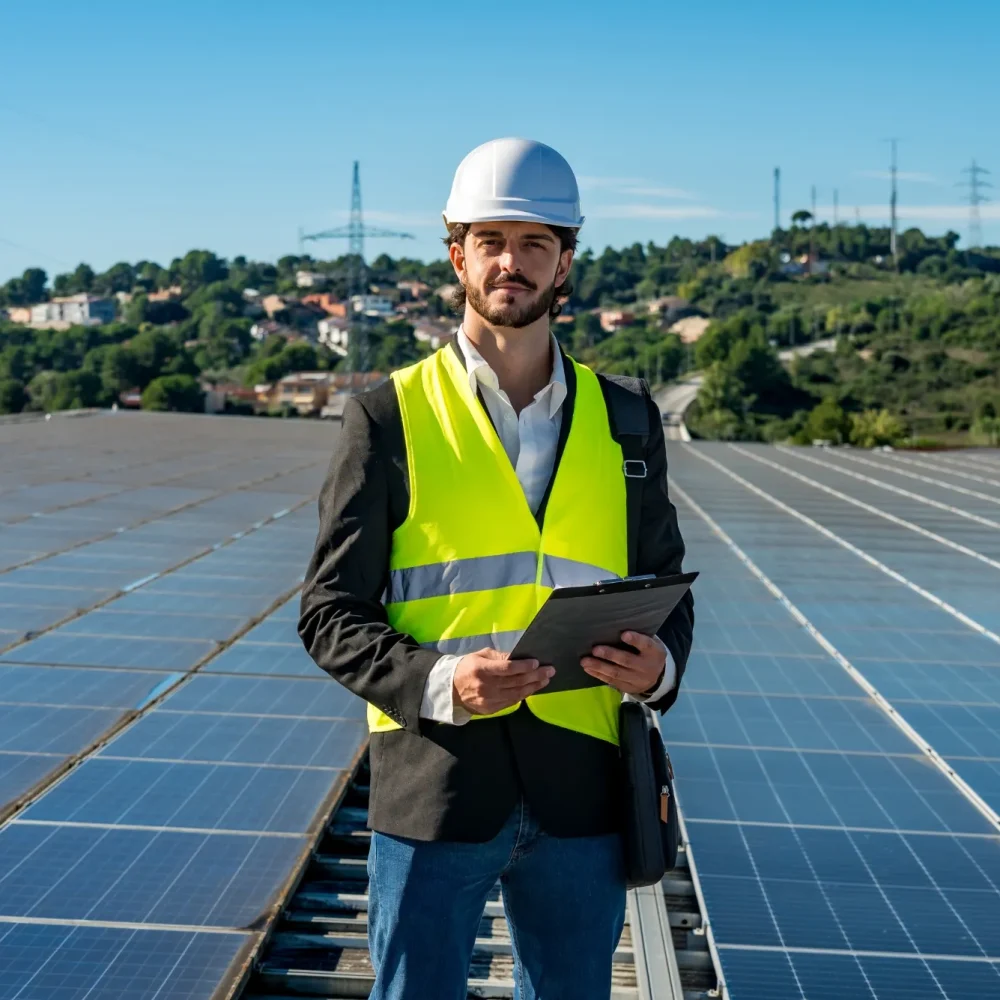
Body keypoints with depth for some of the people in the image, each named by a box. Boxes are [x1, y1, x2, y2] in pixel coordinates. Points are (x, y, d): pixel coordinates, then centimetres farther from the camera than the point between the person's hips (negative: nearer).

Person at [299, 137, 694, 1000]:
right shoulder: (389, 418, -1)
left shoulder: (624, 422, 8)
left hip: (579, 792, 3)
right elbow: (330, 616, -2)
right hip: (432, 790, -2)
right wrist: (439, 683, -20)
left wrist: (660, 663, -9)